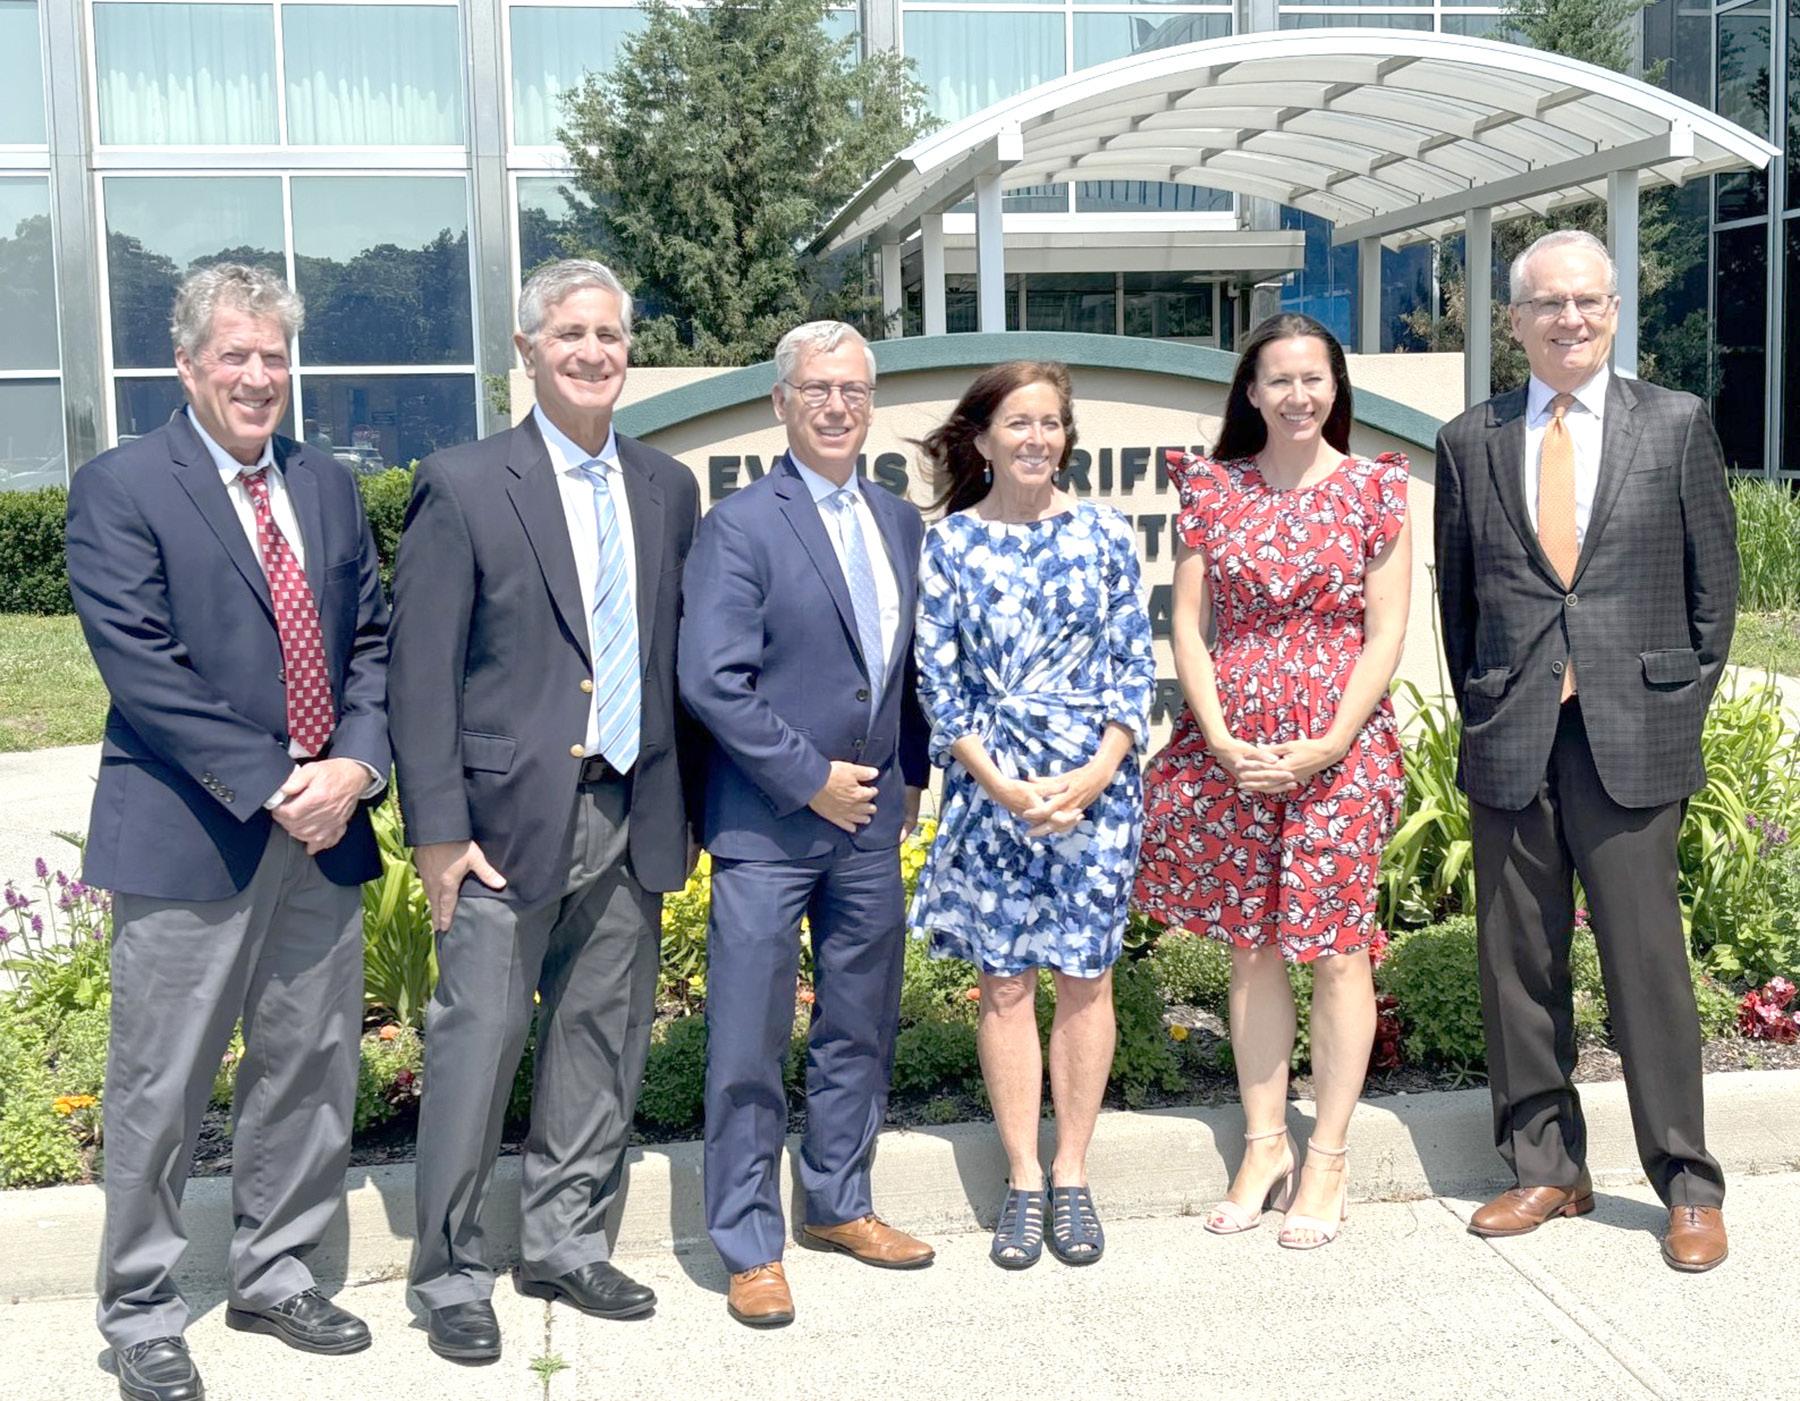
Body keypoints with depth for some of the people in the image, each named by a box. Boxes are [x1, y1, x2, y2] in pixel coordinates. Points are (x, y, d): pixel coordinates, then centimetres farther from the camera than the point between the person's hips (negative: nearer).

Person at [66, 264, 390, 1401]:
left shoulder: (329, 487, 13)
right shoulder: (120, 489, -4)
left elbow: (372, 643, 12)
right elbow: (142, 667, -13)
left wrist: (357, 764, -6)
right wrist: (272, 784, -16)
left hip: (322, 832, 6)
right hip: (191, 837, -5)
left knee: (311, 1072, 13)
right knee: (162, 1085, 4)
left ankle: (275, 1275, 31)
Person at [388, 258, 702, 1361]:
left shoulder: (668, 488, 10)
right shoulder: (464, 485, -4)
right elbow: (423, 673, -7)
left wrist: (691, 803, 10)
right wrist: (438, 829, -12)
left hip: (632, 816, 5)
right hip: (510, 818, -5)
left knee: (605, 1041, 12)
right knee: (479, 1042, -1)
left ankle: (567, 1245, 28)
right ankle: (453, 1275, 15)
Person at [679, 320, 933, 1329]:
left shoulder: (901, 522, 10)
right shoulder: (741, 526, -10)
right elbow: (713, 681, -16)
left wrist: (910, 777, 10)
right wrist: (810, 779, -14)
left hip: (869, 822, 6)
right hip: (766, 825, -6)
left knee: (862, 1028, 16)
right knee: (751, 1046, 1)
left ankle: (840, 1204, 32)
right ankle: (750, 1246, 14)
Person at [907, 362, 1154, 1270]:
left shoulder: (1104, 535, 4)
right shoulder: (948, 543, 1)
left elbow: (1134, 665, 3)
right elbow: (938, 681, 0)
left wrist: (1098, 773, -9)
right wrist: (998, 782, -10)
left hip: (1095, 784, 1)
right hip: (990, 787, 0)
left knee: (1086, 977, 5)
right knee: (1004, 982, 4)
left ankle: (1071, 1177, 18)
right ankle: (1022, 1183, 16)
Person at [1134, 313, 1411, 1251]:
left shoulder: (1373, 488, 1)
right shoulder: (1211, 488, 6)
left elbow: (1386, 634, -3)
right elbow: (1187, 627, 3)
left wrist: (1327, 746, -12)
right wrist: (1222, 742, -8)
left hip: (1339, 743, -2)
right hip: (1229, 743, 2)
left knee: (1336, 949, 1)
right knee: (1251, 947, 10)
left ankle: (1326, 1158, 13)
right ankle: (1264, 1145, 22)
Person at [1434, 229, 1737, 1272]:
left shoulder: (1678, 425, 4)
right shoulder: (1470, 442, 8)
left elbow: (1716, 582, 6)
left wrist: (1681, 708, 3)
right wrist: (1482, 708, 9)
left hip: (1631, 738, -2)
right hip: (1510, 745, 2)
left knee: (1647, 959, 0)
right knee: (1520, 963, 7)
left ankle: (1688, 1187, 14)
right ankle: (1545, 1169, 21)